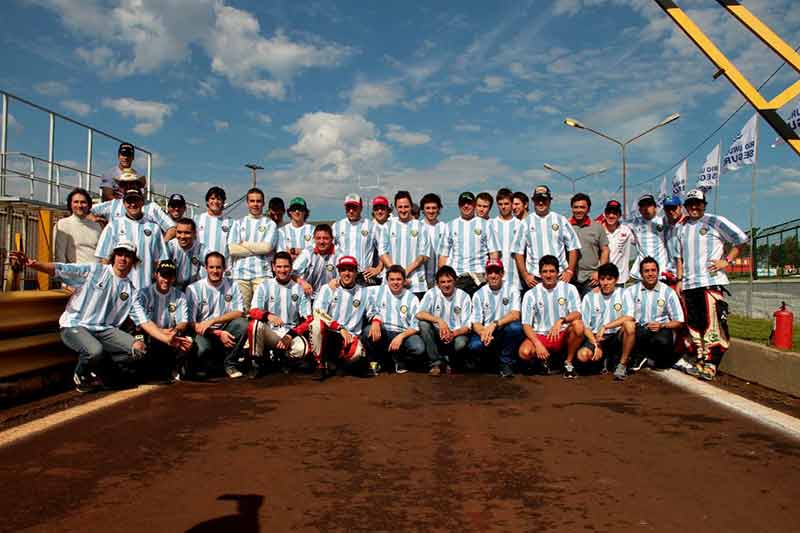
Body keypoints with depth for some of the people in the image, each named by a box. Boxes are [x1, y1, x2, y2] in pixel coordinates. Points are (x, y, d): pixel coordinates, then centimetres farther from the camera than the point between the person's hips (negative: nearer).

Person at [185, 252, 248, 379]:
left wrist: (212, 321, -20)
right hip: (204, 333, -2)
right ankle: (205, 364, 6)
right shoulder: (193, 289, -4)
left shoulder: (232, 286, 2)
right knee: (200, 348, -35)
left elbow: (239, 312, -8)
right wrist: (218, 333, -18)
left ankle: (230, 364, -6)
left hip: (225, 330, 2)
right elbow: (191, 323, -8)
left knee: (242, 324, -27)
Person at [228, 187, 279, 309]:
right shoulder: (238, 223, 15)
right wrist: (258, 249, -2)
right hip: (240, 273, 2)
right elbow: (232, 249, 1)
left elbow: (267, 247, -6)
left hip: (262, 273, -1)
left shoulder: (270, 224, 10)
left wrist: (244, 244, 2)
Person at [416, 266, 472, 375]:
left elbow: (467, 326, -8)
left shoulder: (464, 297, -6)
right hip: (437, 333, 1)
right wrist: (438, 320, -33)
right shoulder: (432, 293, -5)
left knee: (461, 343, -35)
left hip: (456, 334, -1)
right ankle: (437, 362, -13)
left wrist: (453, 334, -29)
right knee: (423, 323, -27)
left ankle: (448, 360, 4)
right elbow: (419, 314, -19)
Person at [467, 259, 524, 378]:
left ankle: (506, 363, -11)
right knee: (474, 346, -32)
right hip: (485, 332, 0)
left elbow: (515, 315, -16)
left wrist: (495, 324, -30)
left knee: (515, 327, -34)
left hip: (506, 333, 0)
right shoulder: (479, 294, 2)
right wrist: (483, 333, -26)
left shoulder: (511, 290, -2)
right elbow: (476, 323, -2)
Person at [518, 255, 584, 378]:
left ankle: (568, 362, -7)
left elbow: (577, 314, -13)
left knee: (578, 325, -31)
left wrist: (561, 321, -34)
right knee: (524, 352, -31)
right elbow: (526, 325, -5)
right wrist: (538, 344, -20)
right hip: (540, 336, 0)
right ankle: (544, 359, 7)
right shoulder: (531, 294, -1)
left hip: (563, 335, 1)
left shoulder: (569, 289, 0)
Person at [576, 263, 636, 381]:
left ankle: (622, 364, -14)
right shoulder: (589, 297, 1)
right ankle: (604, 359, 8)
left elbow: (629, 317, -19)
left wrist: (605, 327, -24)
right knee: (582, 355, -29)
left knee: (629, 325, -32)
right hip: (595, 337, 1)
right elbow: (585, 326, -1)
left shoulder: (623, 294, -1)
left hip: (617, 337, -1)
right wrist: (595, 345, -15)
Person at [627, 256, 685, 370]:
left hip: (662, 330, -1)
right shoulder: (631, 291, 11)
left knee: (662, 340, -37)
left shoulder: (668, 292, 7)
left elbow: (678, 322, 6)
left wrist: (662, 325, -13)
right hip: (639, 330, 1)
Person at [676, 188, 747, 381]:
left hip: (711, 282, -6)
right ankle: (700, 361, 16)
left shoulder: (715, 221, 1)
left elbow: (741, 239, -1)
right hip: (689, 285, 6)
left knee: (712, 323, -11)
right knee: (694, 325, 8)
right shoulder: (682, 228, 18)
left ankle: (710, 364, -9)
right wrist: (679, 280, 14)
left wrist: (726, 260, -8)